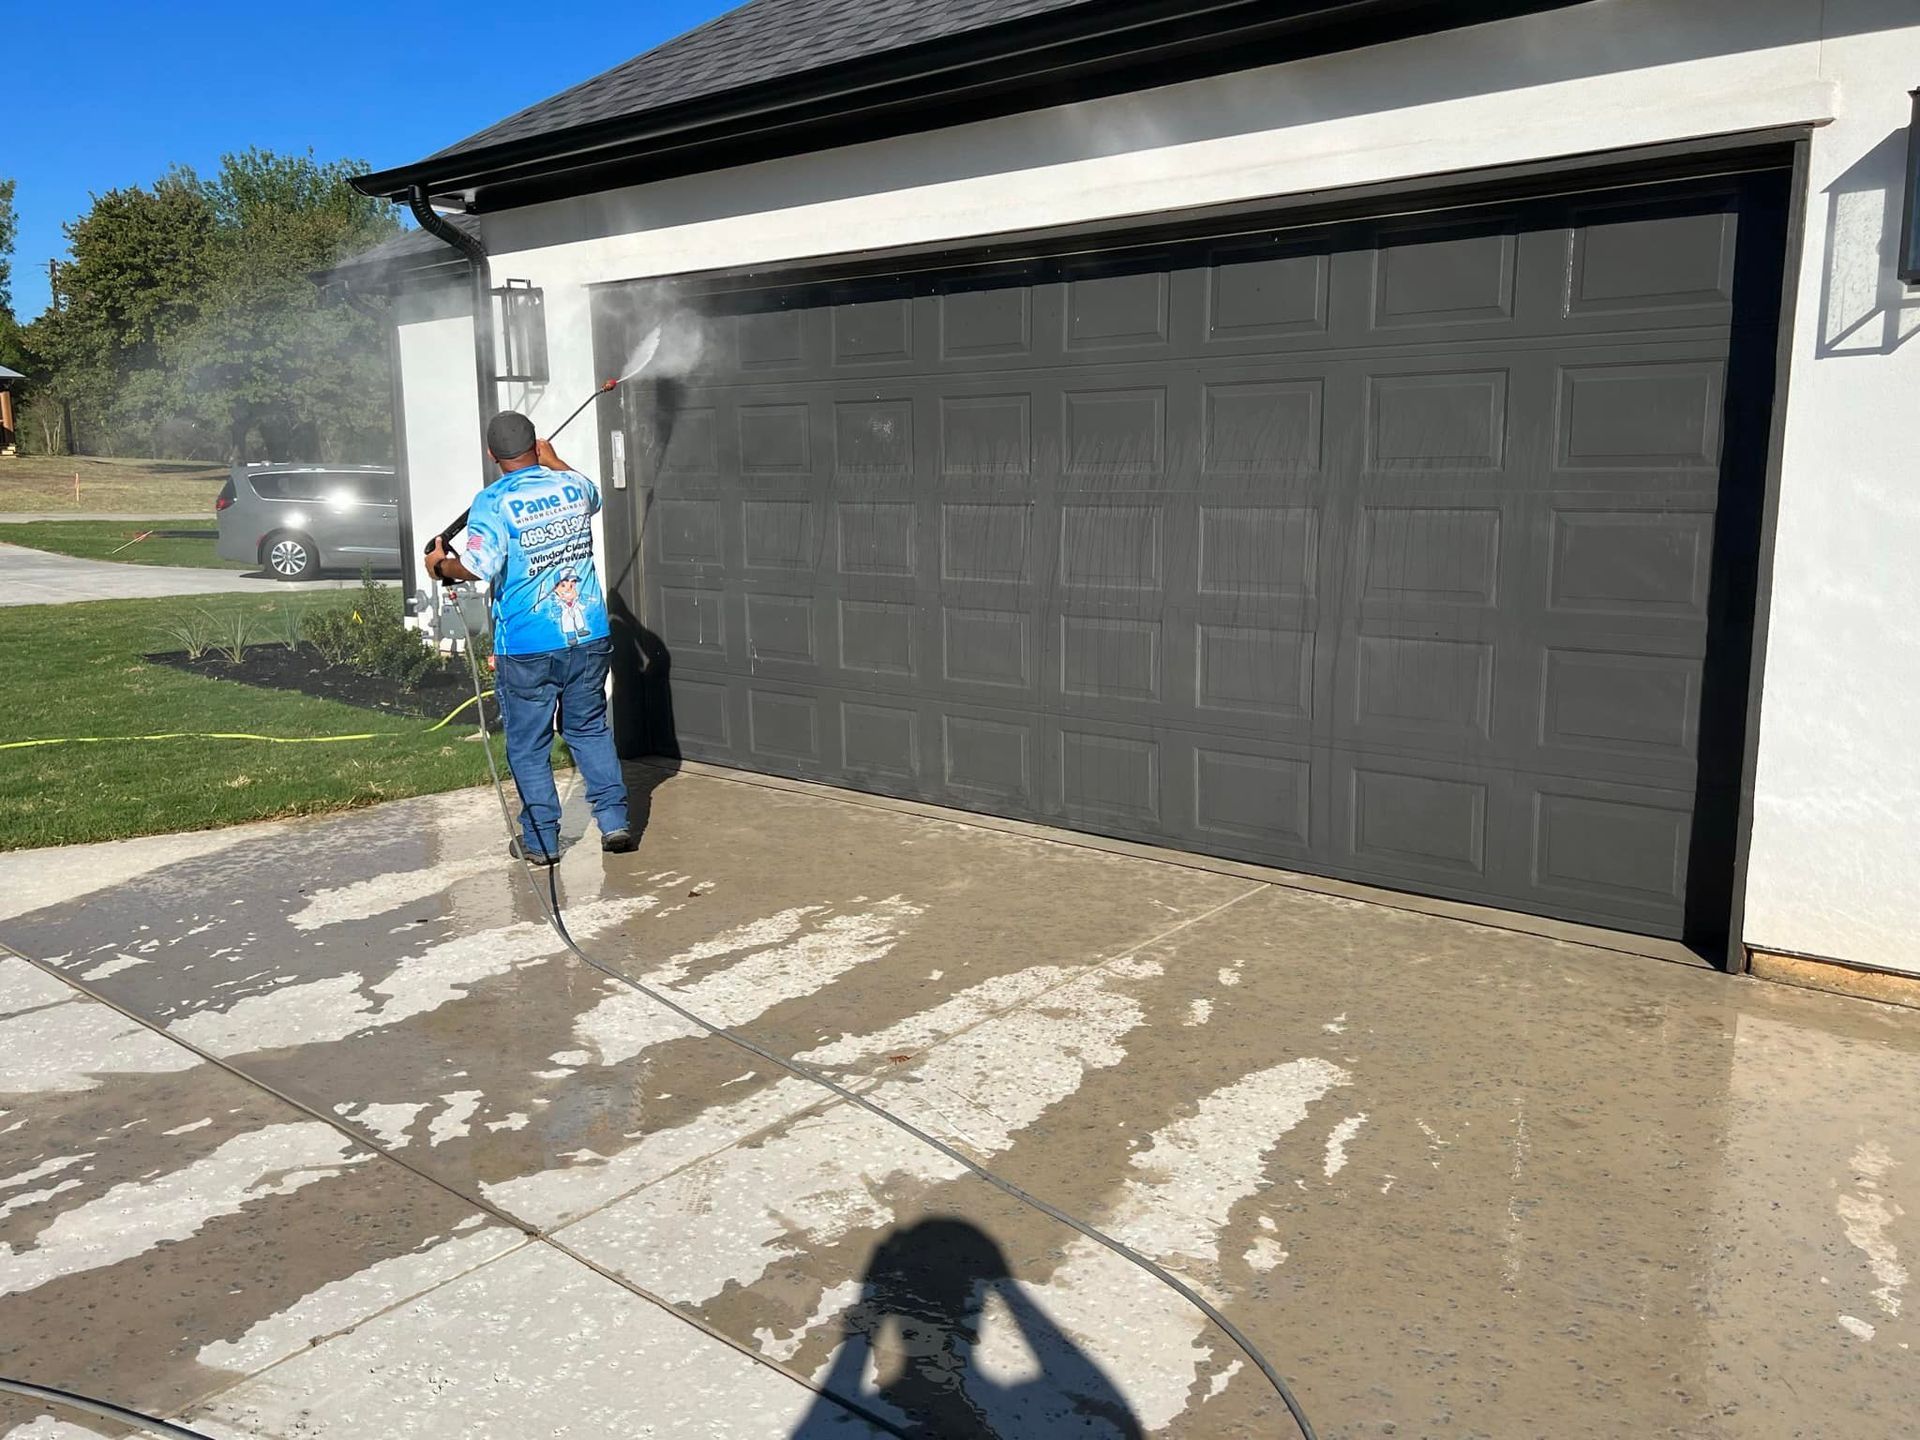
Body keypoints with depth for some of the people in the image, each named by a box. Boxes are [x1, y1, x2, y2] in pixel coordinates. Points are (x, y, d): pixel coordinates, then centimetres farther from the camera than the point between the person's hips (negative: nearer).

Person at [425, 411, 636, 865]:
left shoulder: (494, 501, -12)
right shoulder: (575, 485, 3)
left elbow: (478, 568, -21)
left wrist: (441, 564, -1)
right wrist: (553, 461, 43)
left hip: (526, 647, -4)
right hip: (589, 636, 4)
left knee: (528, 745, 9)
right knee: (590, 729, 18)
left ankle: (541, 840, 16)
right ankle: (614, 821, 14)